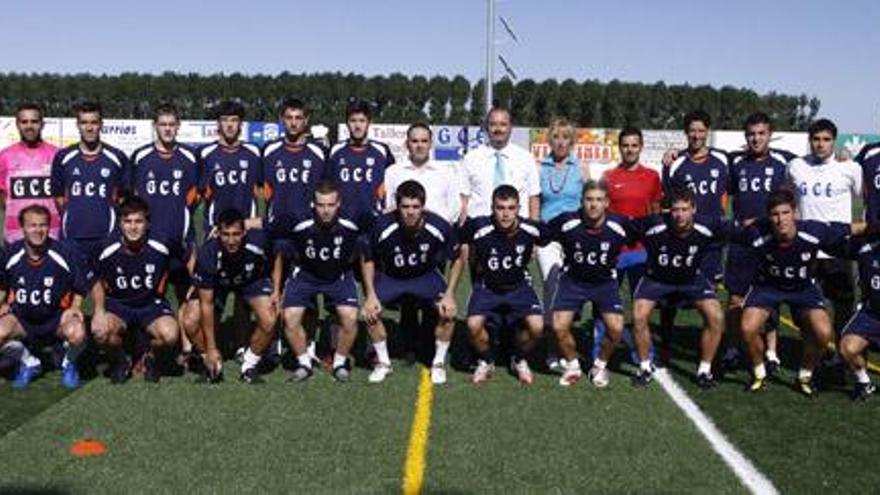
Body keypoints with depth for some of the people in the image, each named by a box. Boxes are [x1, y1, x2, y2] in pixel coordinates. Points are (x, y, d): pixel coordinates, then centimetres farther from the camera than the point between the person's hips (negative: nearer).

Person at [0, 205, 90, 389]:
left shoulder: (66, 253, -12)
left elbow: (80, 288, 1)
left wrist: (75, 308, -14)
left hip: (57, 317, -3)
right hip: (22, 318, 3)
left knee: (77, 333, -35)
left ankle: (69, 364, 4)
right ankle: (29, 363, 7)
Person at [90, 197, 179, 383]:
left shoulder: (160, 250, -15)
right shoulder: (109, 251, -12)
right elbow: (99, 284, 4)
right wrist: (99, 311, -9)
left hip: (151, 304, 0)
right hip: (118, 305, 0)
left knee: (170, 334, -31)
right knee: (101, 331, -33)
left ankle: (151, 359, 8)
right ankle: (120, 361, 4)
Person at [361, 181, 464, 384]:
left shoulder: (439, 227, -26)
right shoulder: (383, 227, -27)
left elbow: (457, 260, -8)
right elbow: (369, 261, -8)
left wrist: (449, 294, -17)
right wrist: (371, 295, -17)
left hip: (426, 276, 0)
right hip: (390, 276, 0)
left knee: (448, 312, -22)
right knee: (370, 312, -22)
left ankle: (439, 363, 2)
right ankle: (383, 362, 2)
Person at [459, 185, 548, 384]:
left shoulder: (531, 229, -16)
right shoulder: (479, 228, -22)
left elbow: (545, 240, 8)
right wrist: (478, 265, 2)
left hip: (518, 286, 1)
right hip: (487, 287, -1)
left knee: (536, 325, -23)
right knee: (474, 324, -27)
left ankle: (520, 361, 11)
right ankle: (486, 362, 6)